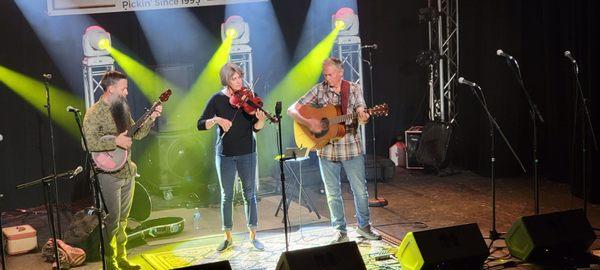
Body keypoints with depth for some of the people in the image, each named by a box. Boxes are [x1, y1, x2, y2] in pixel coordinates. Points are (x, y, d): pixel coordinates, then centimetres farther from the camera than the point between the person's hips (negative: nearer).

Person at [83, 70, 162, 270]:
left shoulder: (122, 108, 10)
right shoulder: (94, 113, -13)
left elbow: (136, 134, 15)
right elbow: (88, 143, -23)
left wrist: (151, 118, 2)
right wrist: (116, 141, -25)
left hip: (127, 172, 7)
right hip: (109, 174, -7)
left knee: (123, 220, 14)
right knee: (112, 221, -1)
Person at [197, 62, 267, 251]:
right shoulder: (218, 99, -4)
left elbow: (256, 128, -5)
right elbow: (201, 125, -8)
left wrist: (261, 120, -26)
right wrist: (216, 119, -26)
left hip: (247, 153, 0)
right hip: (225, 154, 0)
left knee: (250, 194, 5)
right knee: (226, 196, 7)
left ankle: (253, 235, 15)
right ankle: (228, 237, 18)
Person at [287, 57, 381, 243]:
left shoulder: (354, 89, 2)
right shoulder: (319, 90, -1)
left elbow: (361, 112, -7)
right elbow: (292, 110, -3)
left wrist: (363, 117, -31)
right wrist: (308, 123, -19)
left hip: (351, 147, 0)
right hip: (326, 149, 0)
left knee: (360, 190, 5)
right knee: (333, 193, 7)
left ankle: (363, 226, 25)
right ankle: (340, 231, 20)